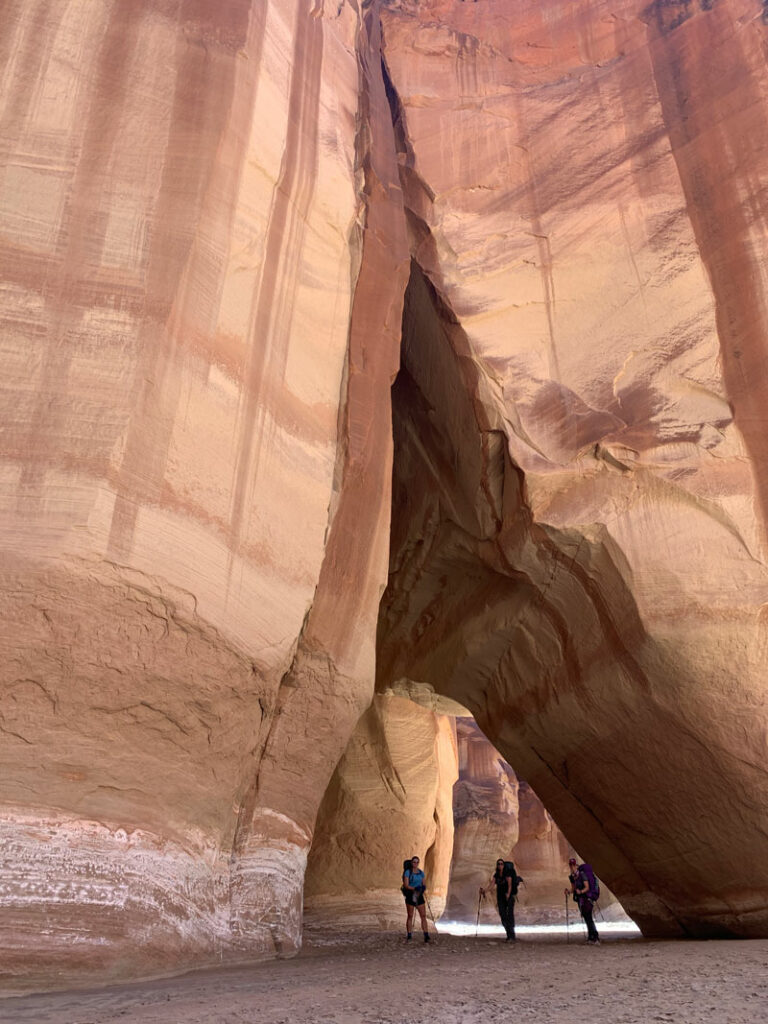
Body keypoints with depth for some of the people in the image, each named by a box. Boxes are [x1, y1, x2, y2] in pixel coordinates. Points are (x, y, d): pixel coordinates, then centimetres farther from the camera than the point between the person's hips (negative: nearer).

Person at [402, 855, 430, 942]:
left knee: (423, 916, -2)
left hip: (419, 896, 4)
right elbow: (406, 885, -13)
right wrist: (414, 888, -27)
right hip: (410, 896, -4)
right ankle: (409, 936, 13)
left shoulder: (421, 872, 7)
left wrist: (423, 889, -15)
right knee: (410, 916, 4)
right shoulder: (408, 872, -7)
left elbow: (424, 885, 8)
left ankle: (426, 936, -1)